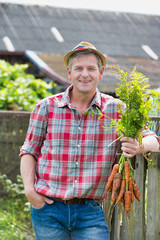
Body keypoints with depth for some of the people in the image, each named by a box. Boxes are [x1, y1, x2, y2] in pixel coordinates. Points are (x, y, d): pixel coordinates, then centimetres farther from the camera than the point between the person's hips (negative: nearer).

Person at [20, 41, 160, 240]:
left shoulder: (116, 110, 2)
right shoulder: (46, 107, 3)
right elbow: (29, 151, 9)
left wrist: (139, 147, -22)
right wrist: (29, 188, -5)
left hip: (90, 212, 0)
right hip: (48, 208, 0)